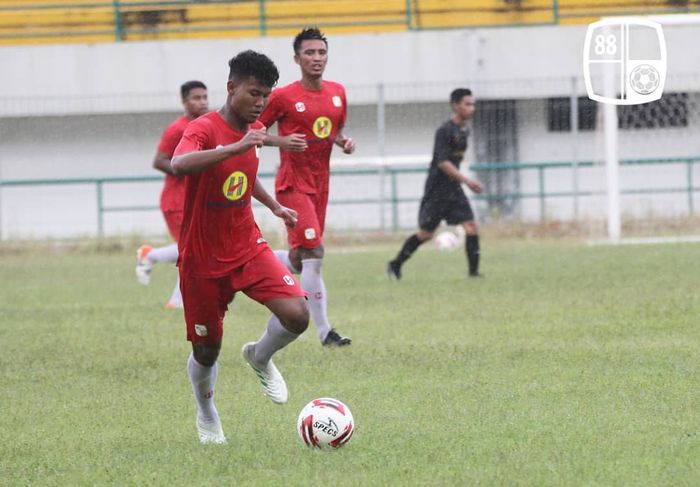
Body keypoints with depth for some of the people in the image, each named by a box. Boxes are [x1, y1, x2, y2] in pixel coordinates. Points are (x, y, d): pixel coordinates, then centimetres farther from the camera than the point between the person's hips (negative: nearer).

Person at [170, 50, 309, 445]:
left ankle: (261, 358, 14)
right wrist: (235, 147, -50)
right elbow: (179, 164, -43)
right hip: (202, 260, -5)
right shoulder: (204, 129, -19)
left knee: (297, 314, -19)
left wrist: (274, 206, 26)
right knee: (207, 351, 6)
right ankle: (207, 415, 36)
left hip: (248, 249, 5)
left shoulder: (253, 131, 3)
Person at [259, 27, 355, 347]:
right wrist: (281, 141, -21)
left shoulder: (337, 93, 8)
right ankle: (324, 332, -12)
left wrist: (344, 141, 1)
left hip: (320, 185, 7)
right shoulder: (283, 97, -11)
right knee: (314, 254, -15)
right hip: (293, 185, -7)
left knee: (298, 261, 10)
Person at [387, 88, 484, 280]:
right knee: (426, 233, 1)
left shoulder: (465, 130, 9)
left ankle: (474, 271, -8)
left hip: (454, 188, 7)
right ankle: (395, 265, 18)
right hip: (437, 190, -7)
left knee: (470, 225, -9)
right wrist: (466, 180, -30)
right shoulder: (445, 131, -17)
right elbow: (443, 162, -24)